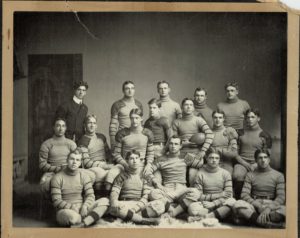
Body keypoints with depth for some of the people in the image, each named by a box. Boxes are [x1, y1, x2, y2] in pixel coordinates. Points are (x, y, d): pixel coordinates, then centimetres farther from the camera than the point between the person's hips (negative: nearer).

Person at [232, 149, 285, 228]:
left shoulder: (278, 175, 10)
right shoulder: (250, 175, 12)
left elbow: (281, 197, -1)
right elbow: (244, 195, 1)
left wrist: (269, 208, -20)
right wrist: (258, 206, -17)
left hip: (272, 206, -1)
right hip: (254, 205, 1)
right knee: (237, 205, -34)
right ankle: (271, 224, -33)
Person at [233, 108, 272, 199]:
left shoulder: (265, 136, 11)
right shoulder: (241, 133, 16)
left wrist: (255, 165, -8)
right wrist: (244, 163, -4)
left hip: (256, 164, -1)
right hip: (242, 163, 1)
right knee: (237, 175, -34)